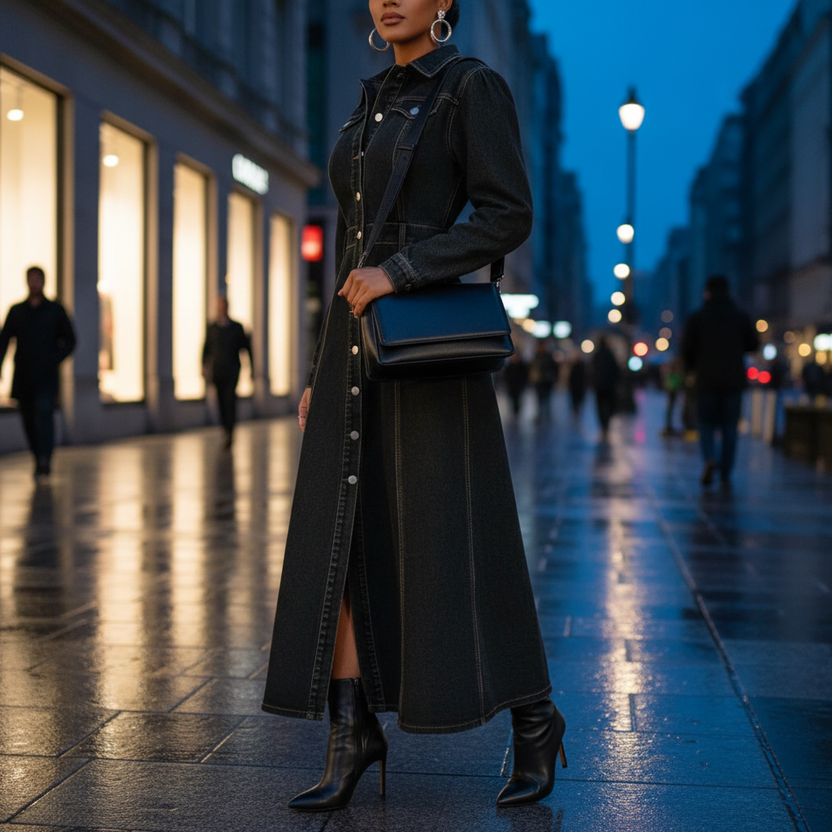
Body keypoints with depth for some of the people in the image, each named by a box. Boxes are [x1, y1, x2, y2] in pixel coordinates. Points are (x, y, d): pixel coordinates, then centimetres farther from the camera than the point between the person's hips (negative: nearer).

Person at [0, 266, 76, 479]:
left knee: (44, 412, -19)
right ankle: (40, 461, 17)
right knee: (28, 418, 4)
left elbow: (70, 340, 9)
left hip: (46, 376, -3)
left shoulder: (55, 310, 7)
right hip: (23, 376, 3)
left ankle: (45, 460, -25)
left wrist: (55, 358, -6)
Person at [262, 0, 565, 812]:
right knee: (335, 539, -1)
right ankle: (351, 733, 7)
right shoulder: (373, 105, 19)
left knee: (456, 543, -4)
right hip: (360, 346, 7)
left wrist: (398, 273, -23)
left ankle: (533, 717, 15)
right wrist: (324, 371, 15)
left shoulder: (476, 86, -3)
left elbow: (508, 217, -13)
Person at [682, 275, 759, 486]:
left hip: (706, 380, -1)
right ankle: (726, 474, 6)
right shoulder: (740, 316, 4)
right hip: (733, 380, 1)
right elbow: (753, 344, 7)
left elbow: (687, 349, -2)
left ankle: (710, 459, -18)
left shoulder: (696, 318, -1)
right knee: (729, 427, 8)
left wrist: (692, 366, 17)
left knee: (706, 423, 9)